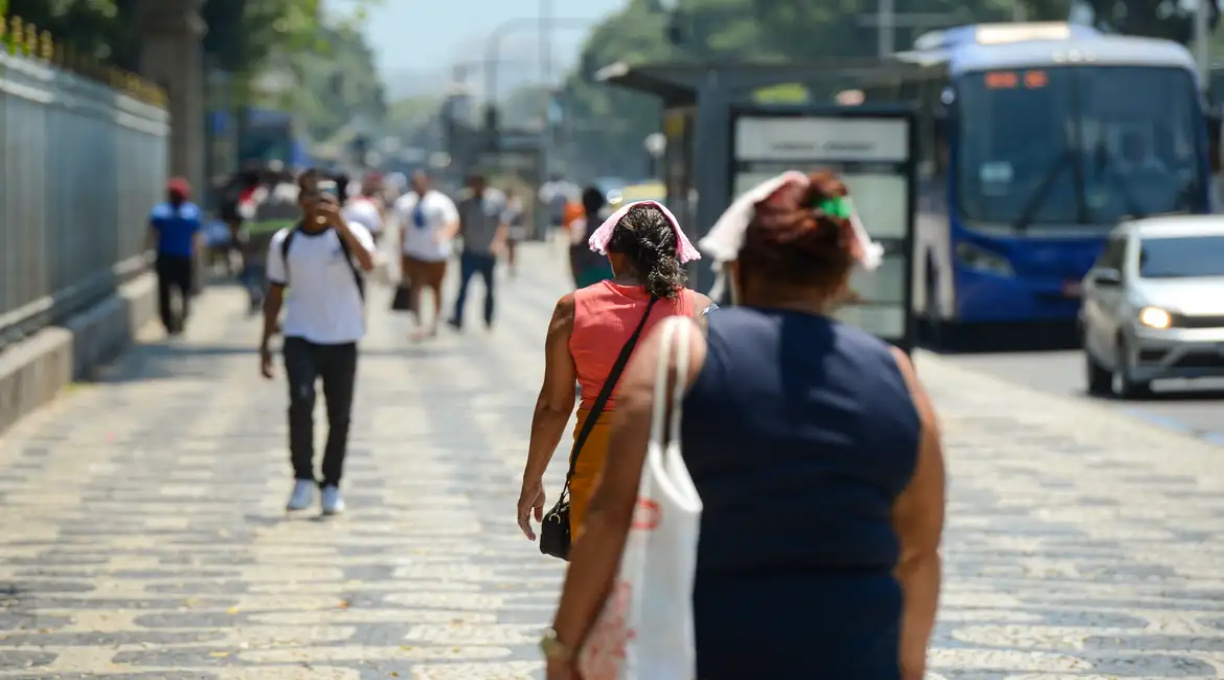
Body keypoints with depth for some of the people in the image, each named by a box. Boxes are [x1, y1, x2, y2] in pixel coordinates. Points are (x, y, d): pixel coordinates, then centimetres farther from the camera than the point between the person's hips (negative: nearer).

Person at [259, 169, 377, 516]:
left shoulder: (349, 233, -3)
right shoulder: (284, 242, 5)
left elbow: (368, 263, -25)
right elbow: (275, 294, 12)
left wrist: (341, 224, -37)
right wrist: (265, 343, 8)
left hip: (342, 340, 0)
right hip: (299, 338, 0)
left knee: (339, 416, 4)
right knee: (301, 400, -21)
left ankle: (331, 486, 20)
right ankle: (303, 479, -9)